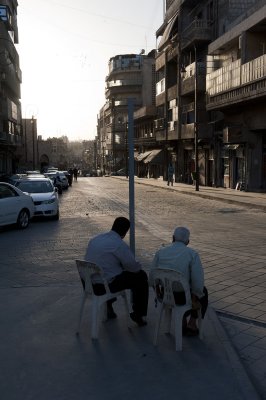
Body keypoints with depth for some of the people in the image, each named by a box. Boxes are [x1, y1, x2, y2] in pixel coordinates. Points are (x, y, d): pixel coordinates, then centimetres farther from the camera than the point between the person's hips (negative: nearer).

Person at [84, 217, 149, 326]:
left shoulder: (94, 239, 7)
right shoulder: (120, 245, -16)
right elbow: (133, 266, -10)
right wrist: (139, 266, 14)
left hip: (89, 283, 8)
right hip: (106, 286, -8)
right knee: (141, 276, 8)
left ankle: (108, 307, 36)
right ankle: (138, 314, 17)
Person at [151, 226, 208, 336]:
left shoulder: (160, 252, 0)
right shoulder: (192, 254, -11)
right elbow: (198, 280, -15)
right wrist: (195, 299, 0)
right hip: (181, 296, -4)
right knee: (203, 292, 29)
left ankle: (183, 322, 33)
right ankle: (192, 323, 28)